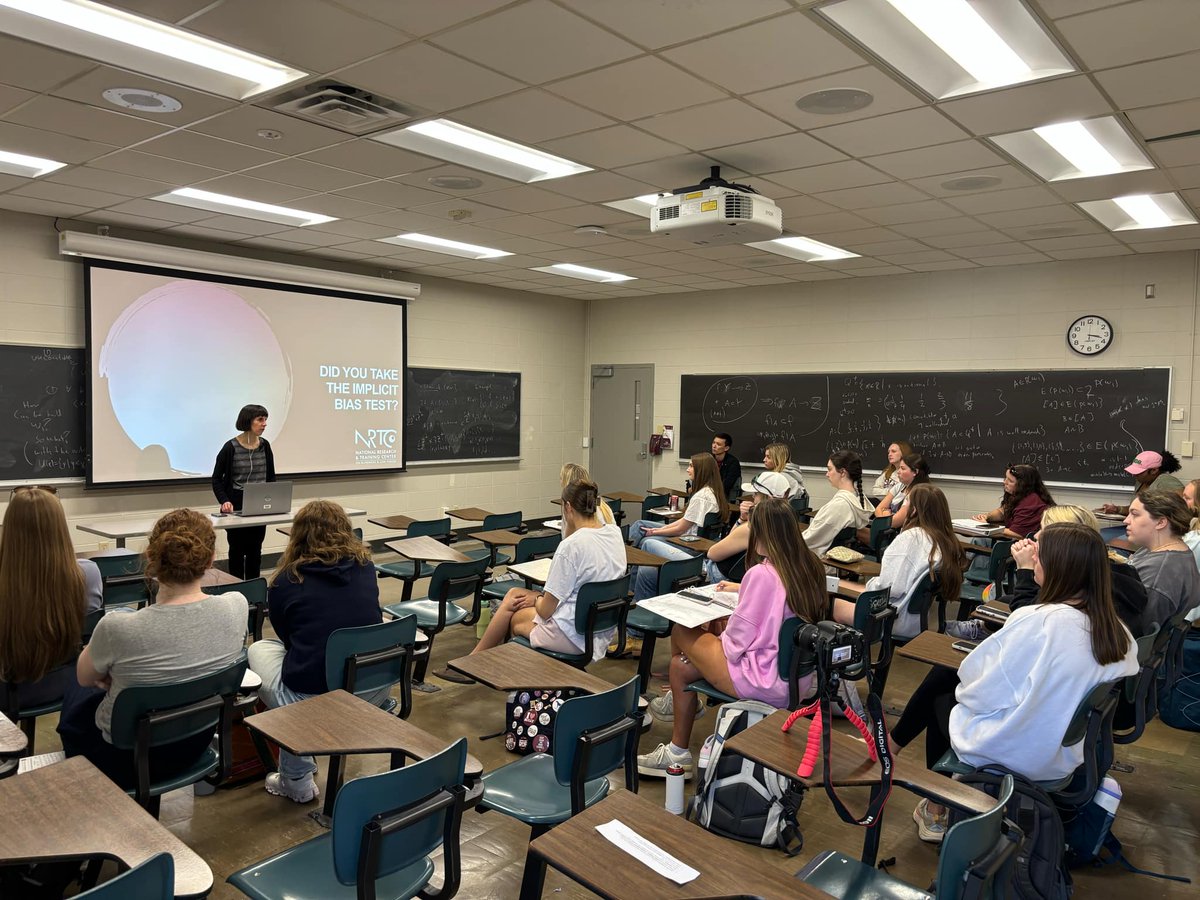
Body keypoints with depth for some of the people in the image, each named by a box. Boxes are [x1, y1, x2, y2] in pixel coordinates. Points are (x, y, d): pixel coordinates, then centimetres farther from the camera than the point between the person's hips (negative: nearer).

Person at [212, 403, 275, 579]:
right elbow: (217, 478, -5)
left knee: (255, 550, 10)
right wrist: (224, 501, -18)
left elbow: (271, 476, 11)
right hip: (236, 504, -4)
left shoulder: (264, 445, 2)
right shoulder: (231, 447, -11)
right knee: (237, 549, 6)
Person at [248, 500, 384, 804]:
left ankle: (297, 782, 22)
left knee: (258, 649, 22)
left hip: (311, 701, -3)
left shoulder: (285, 581, -2)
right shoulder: (365, 566, 5)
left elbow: (288, 639, 14)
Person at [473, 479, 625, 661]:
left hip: (573, 637, -8)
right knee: (514, 594, 18)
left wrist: (537, 599, 4)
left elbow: (546, 610, -15)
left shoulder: (572, 545, -25)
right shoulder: (614, 533, -1)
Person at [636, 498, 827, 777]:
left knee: (681, 631, 10)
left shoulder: (762, 574, -24)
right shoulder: (812, 567, -1)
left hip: (766, 685, -8)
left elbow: (735, 645, -18)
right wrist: (743, 591, 24)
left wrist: (721, 636, 3)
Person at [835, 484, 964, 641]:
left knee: (834, 605, 8)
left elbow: (888, 587, -24)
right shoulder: (949, 541, -1)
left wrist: (871, 583, -1)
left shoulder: (910, 538, -21)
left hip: (900, 621, -8)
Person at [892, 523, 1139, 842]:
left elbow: (980, 692, -21)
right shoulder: (1115, 630, -7)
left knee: (942, 696, 23)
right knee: (944, 675, 17)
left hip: (1015, 754, -6)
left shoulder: (1037, 622, -29)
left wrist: (965, 687, 2)